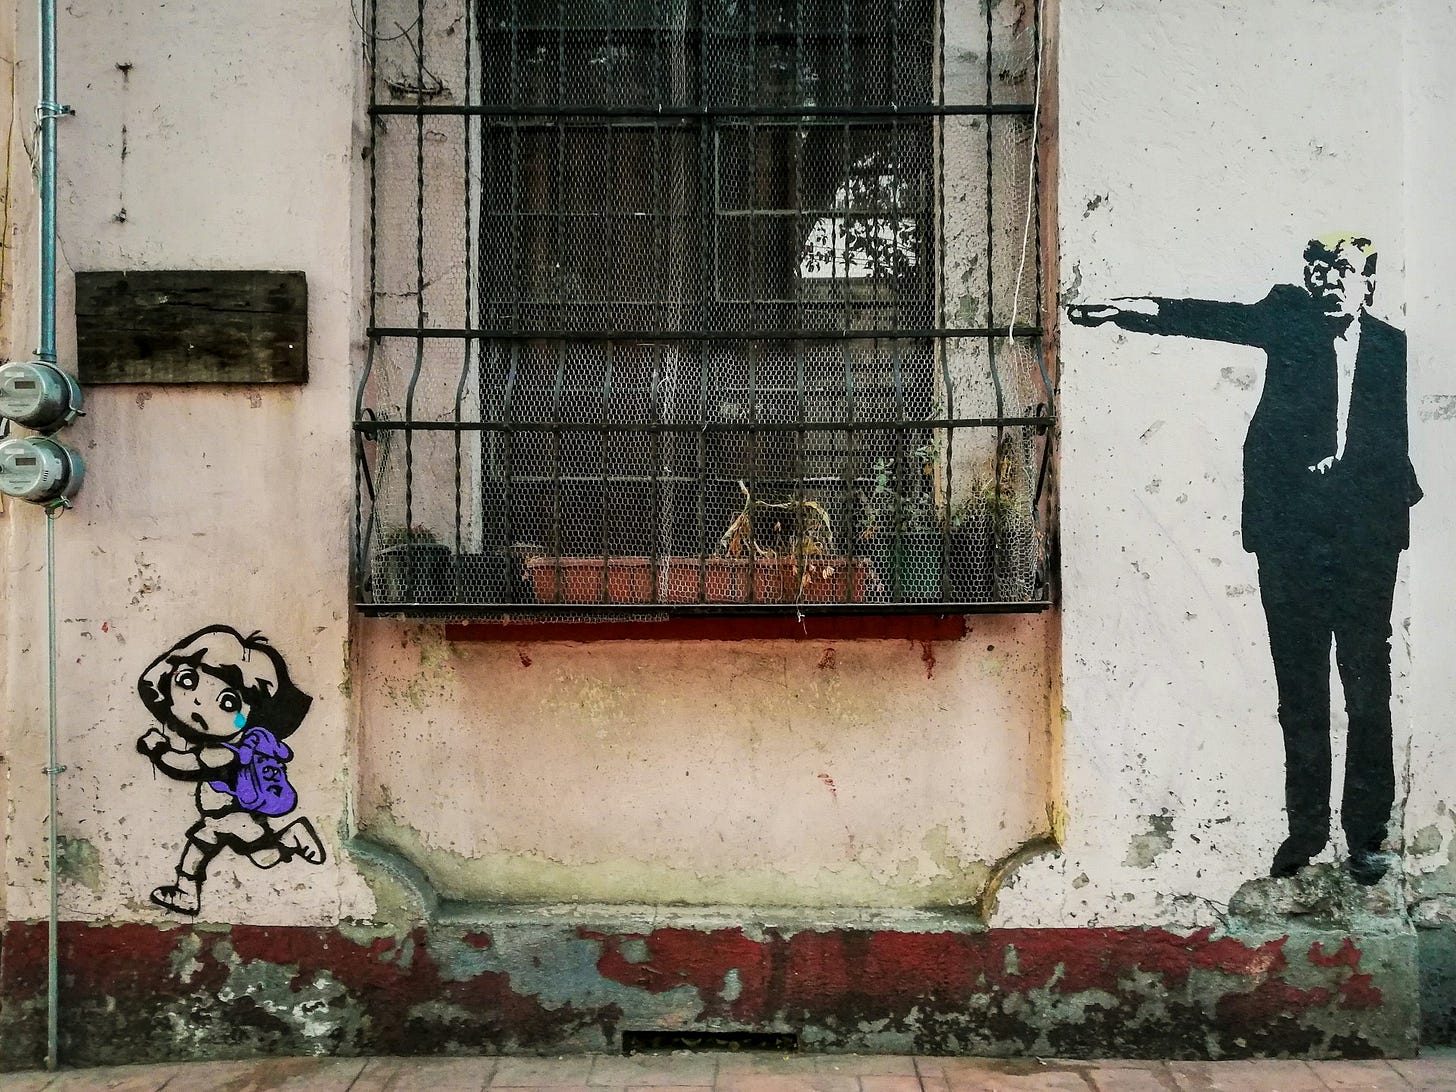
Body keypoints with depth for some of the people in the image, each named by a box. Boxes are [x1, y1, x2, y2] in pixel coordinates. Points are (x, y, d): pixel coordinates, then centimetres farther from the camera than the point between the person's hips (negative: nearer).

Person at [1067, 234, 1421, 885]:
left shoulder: (1393, 346, 10)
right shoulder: (1290, 319, 7)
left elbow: (1399, 438, 11)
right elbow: (1216, 317, -10)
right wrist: (1136, 310, -26)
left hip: (1365, 540, 0)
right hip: (1289, 532, 0)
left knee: (1368, 691, 3)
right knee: (1299, 690, 7)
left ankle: (1366, 833, 15)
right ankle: (1305, 826, 18)